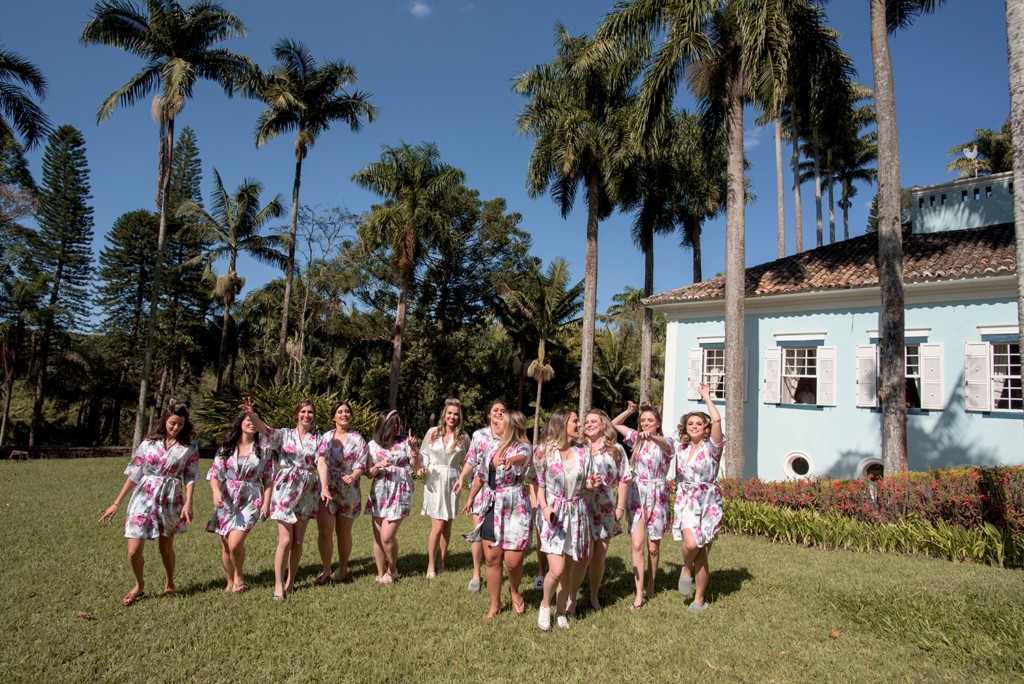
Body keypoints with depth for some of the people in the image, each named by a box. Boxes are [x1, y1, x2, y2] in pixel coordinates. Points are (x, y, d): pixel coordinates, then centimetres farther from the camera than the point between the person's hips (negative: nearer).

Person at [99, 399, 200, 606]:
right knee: (133, 551, -3)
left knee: (166, 548, 11)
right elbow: (134, 475, 6)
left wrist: (188, 503, -11)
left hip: (170, 500, -1)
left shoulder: (189, 447, 0)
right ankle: (139, 586, 25)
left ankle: (169, 583, 38)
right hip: (143, 498, 1)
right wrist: (116, 503, 6)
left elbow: (190, 477, 0)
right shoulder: (149, 443, 3)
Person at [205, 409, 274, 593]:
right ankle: (230, 581, 28)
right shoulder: (226, 447, 5)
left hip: (250, 501, -2)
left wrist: (266, 503, -3)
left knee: (235, 543, -17)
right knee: (225, 545, 7)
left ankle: (238, 575, 11)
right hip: (226, 500, 3)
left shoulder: (263, 448, 2)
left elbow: (268, 479, 4)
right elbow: (214, 473, 2)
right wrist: (216, 492, -16)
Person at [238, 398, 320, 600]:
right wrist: (251, 415, -35)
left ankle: (290, 581, 24)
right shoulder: (284, 435, 3)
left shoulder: (317, 439, 7)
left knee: (298, 541, 9)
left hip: (307, 491, 2)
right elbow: (264, 429, -15)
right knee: (285, 540, -7)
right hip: (285, 489, -2)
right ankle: (278, 585, 3)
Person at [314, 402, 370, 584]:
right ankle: (326, 571, 7)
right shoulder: (326, 437, 5)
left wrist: (353, 476, -24)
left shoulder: (357, 439, 3)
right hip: (326, 489, 1)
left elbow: (362, 465, -2)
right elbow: (321, 462, -8)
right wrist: (324, 487, -23)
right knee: (324, 530, -9)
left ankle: (343, 569, 26)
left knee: (343, 533, 7)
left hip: (348, 490, -1)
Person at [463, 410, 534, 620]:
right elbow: (480, 474, 22)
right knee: (492, 558, 5)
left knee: (513, 560, -5)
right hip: (491, 508, 5)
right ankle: (495, 604, 22)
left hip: (515, 509, -5)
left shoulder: (522, 448, -7)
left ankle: (514, 591, 28)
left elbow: (522, 457, -33)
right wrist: (471, 498, 28)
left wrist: (511, 460, -55)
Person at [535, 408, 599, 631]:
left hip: (576, 513, 3)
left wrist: (593, 483, -10)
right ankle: (545, 604, 17)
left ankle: (560, 611, 31)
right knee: (556, 570, -12)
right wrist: (544, 507, -13)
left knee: (569, 571, 9)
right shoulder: (547, 451, -6)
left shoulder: (583, 453, 4)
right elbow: (539, 483, 1)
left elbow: (586, 483, 13)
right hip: (554, 513, -3)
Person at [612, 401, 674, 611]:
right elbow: (615, 423, 17)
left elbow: (664, 444, -29)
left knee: (653, 546, 7)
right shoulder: (637, 439, 9)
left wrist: (651, 436, -50)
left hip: (657, 495, -2)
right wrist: (628, 411, 1)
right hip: (636, 494, 2)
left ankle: (650, 586, 29)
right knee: (637, 544, -8)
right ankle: (639, 595, -5)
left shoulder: (665, 442, -3)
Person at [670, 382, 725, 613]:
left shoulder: (711, 447, -5)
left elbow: (717, 419, -21)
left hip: (708, 502, -2)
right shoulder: (680, 448, 8)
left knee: (702, 556, 1)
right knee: (691, 542, -24)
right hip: (686, 501, 2)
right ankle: (686, 569, 8)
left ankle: (699, 599, 20)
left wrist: (706, 396, -9)